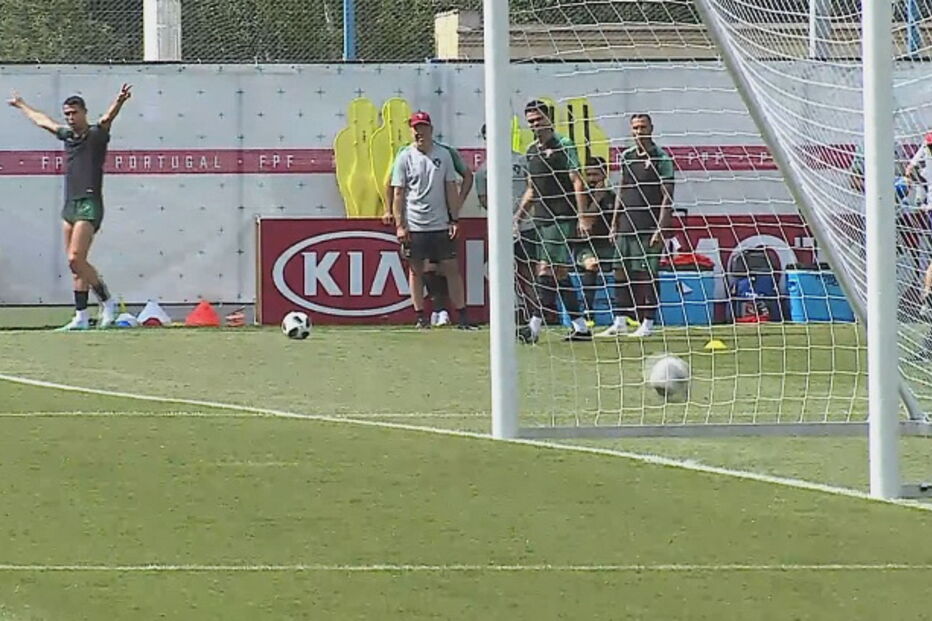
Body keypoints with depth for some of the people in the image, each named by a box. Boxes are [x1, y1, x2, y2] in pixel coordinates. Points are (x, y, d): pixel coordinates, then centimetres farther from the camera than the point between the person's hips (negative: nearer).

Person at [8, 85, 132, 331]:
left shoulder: (96, 134, -3)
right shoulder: (67, 135, 16)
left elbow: (108, 117, -24)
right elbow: (41, 120, 34)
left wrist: (119, 101, -44)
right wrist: (21, 105, 48)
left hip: (89, 204, -7)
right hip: (70, 204, 7)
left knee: (76, 259, -15)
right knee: (76, 264, 4)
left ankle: (107, 302, -2)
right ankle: (81, 317, 5)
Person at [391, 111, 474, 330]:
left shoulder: (443, 154, 6)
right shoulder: (405, 157, 0)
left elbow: (451, 189, 8)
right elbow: (398, 193, -1)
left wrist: (455, 219, 2)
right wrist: (400, 225, -7)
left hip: (441, 225, 1)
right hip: (414, 227, -1)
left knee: (451, 269, 1)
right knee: (416, 270, 3)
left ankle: (463, 316, 2)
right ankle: (420, 317, 9)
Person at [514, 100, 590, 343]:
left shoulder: (563, 146, -6)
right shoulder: (532, 151, 16)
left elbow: (578, 183, -10)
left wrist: (582, 218, -16)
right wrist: (518, 217, 18)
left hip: (562, 219, -8)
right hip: (542, 220, 8)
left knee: (546, 271, -13)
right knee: (559, 274, 8)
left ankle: (535, 326, -16)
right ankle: (580, 327, 12)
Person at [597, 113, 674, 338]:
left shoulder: (661, 159, -4)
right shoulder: (626, 157, 14)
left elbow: (667, 197, -8)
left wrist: (660, 229, -15)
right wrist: (614, 223, 16)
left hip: (649, 228, -6)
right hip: (625, 227, 6)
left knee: (647, 275, -5)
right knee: (621, 273, 4)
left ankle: (648, 323, 0)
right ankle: (620, 322, 8)